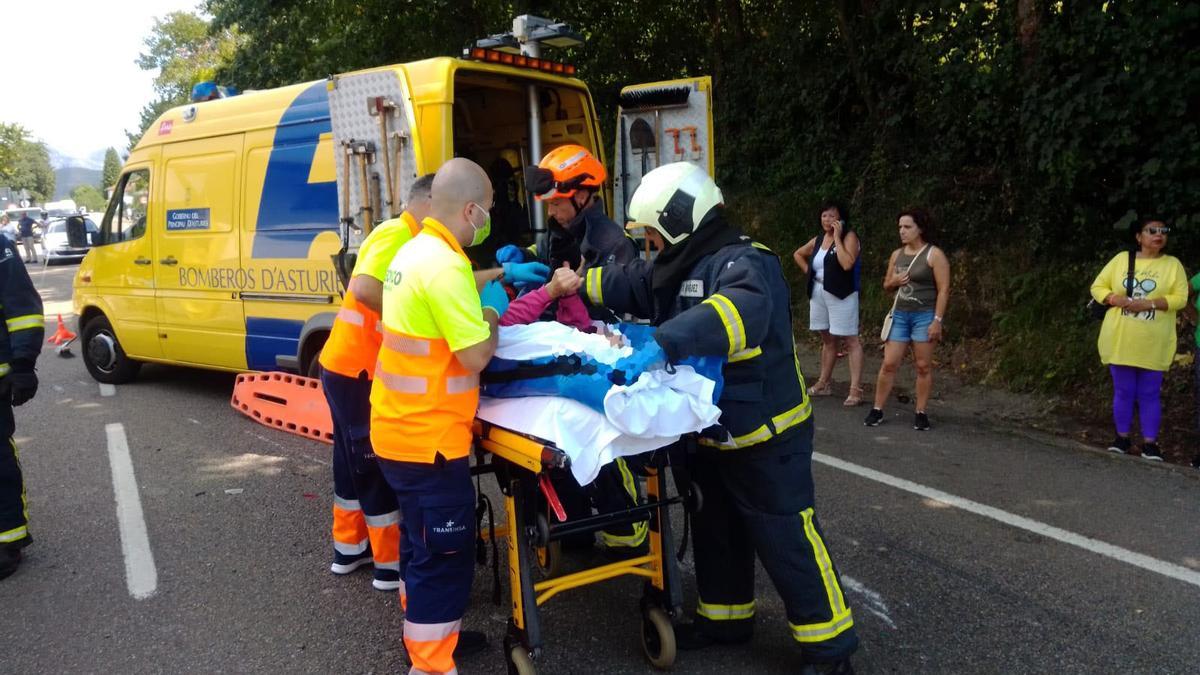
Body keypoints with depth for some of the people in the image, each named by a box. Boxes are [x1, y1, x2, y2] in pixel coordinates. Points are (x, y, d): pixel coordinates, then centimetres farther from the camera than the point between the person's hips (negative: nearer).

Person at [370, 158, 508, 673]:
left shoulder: (414, 251, 9)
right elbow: (476, 355, -23)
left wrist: (495, 278, 21)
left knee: (425, 542, 25)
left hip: (400, 429, 10)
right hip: (428, 438, -10)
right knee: (445, 555, 3)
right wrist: (493, 312, -5)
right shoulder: (444, 264, -23)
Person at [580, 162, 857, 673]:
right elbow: (628, 284, 14)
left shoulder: (744, 263, -23)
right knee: (717, 529, 20)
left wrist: (659, 344, -54)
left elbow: (740, 313, -44)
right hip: (712, 433, 9)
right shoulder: (681, 265, 7)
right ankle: (725, 617, 39)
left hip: (766, 436, -9)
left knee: (785, 539, 0)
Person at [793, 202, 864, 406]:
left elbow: (847, 264, -23)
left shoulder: (849, 237, -7)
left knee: (850, 340, -6)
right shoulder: (818, 240, 12)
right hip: (818, 293, 7)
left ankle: (856, 389, -8)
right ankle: (824, 383, 25)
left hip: (841, 294, -7)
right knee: (827, 339, 16)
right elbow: (798, 254, 28)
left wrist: (837, 237, -17)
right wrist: (808, 271, 13)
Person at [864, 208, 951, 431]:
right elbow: (886, 285, 21)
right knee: (889, 364, 2)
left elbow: (943, 290, -9)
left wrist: (937, 320, -16)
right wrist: (893, 282, -3)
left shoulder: (934, 254, -5)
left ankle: (921, 413, 10)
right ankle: (877, 410, 8)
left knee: (923, 366, 2)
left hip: (924, 316, -5)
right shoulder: (897, 254, 11)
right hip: (899, 315, 5)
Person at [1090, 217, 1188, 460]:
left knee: (1149, 394, 5)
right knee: (1123, 392, 9)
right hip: (1120, 341, 1)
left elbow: (1180, 298, -6)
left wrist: (1149, 304, -21)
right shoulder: (1121, 259, 5)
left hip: (1154, 345, -1)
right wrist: (1116, 299, -15)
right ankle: (1122, 437, 21)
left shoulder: (1172, 264, 2)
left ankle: (1150, 442, 13)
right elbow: (1098, 287, 5)